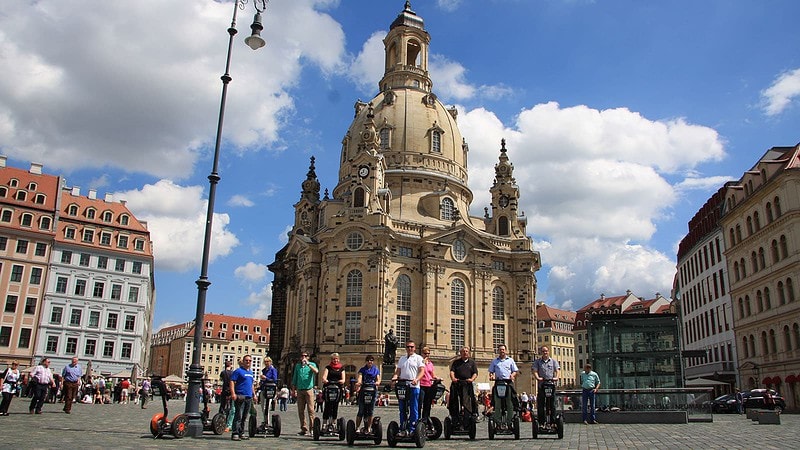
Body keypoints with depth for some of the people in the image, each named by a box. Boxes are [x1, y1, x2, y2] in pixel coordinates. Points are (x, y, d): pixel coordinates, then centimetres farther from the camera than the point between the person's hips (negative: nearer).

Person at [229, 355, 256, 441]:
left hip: (249, 397, 7)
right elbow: (232, 382, -10)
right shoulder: (238, 371, -3)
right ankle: (235, 433, -7)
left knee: (245, 417, 11)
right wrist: (233, 393, -20)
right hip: (240, 396, -7)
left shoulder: (251, 373, 19)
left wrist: (254, 394, 21)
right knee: (238, 416, -9)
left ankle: (241, 432, 19)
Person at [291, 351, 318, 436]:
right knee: (301, 411, 4)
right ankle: (304, 428, 10)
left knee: (310, 410, -7)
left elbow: (316, 371, -17)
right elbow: (294, 378, 18)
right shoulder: (297, 365, 15)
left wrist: (308, 364, -19)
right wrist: (293, 390, 13)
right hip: (299, 390, 4)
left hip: (309, 389, -3)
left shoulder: (311, 364, 5)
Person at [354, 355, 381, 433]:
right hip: (363, 390, -1)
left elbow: (378, 379, 6)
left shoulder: (376, 370, 16)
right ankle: (357, 428, 2)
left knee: (370, 410, 1)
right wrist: (358, 383, -26)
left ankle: (369, 428, 9)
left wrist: (377, 383, -17)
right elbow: (359, 377, -4)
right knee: (361, 410, -5)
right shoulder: (362, 370, 12)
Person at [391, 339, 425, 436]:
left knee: (414, 410, -3)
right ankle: (403, 429, 13)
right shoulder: (402, 359, 20)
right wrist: (394, 378, -5)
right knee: (402, 409, 6)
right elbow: (398, 371, 16)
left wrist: (416, 379, -20)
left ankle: (412, 430, 1)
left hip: (414, 386, -4)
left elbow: (422, 371, -3)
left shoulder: (418, 358, 7)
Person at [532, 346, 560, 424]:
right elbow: (534, 370, -1)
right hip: (541, 385, 0)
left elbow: (557, 370, 3)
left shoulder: (553, 361, 15)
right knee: (540, 404, -1)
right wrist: (537, 377, -20)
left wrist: (556, 377, -17)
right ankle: (541, 422, 4)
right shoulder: (537, 361, 11)